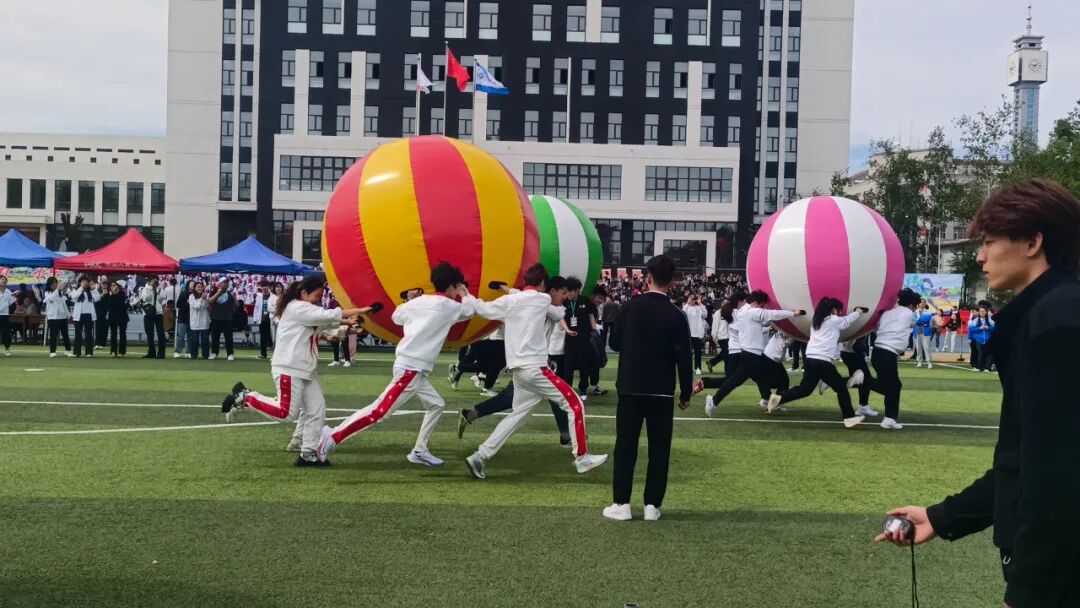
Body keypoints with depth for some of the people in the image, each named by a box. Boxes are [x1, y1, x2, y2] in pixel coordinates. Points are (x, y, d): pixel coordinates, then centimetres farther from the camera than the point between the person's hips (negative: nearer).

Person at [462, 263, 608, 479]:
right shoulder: (543, 299, 0)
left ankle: (480, 456, 10)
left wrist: (466, 294, 36)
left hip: (518, 370, 6)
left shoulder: (508, 301, 9)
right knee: (574, 405, 4)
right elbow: (559, 315, 19)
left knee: (518, 414, 16)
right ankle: (582, 458, 6)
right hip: (535, 368, -6)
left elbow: (482, 309, 19)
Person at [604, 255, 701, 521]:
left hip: (631, 387, 0)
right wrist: (686, 392, 4)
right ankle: (652, 505, 8)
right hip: (662, 391, 0)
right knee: (659, 449, 7)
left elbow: (615, 343, 4)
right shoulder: (676, 315, -6)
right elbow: (684, 358, -6)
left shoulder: (631, 306, -4)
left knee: (625, 446, 6)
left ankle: (621, 504, 5)